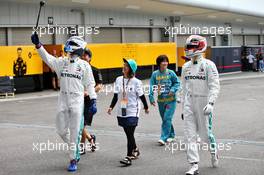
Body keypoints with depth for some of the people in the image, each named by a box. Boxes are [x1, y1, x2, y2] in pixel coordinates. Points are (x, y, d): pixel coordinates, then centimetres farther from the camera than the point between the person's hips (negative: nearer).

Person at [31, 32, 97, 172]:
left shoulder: (84, 65, -1)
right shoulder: (61, 62, 7)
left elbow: (90, 84, 1)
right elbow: (48, 58, -6)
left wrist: (93, 101, -5)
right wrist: (38, 44, -18)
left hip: (77, 101, -4)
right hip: (63, 100, 4)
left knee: (75, 132, -2)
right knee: (61, 130, 8)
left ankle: (73, 159, 10)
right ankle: (75, 149, 33)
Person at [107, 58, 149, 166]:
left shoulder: (136, 82, -9)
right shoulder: (118, 80, 4)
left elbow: (141, 96, 1)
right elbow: (116, 95, 10)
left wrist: (146, 107, 12)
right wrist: (111, 107, 1)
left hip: (132, 112, -5)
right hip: (121, 112, 5)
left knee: (130, 134, -7)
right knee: (128, 134, 14)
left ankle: (129, 157, -4)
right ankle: (135, 150, 36)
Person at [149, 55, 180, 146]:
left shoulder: (171, 73, -4)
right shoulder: (155, 74, 1)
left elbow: (177, 83, 3)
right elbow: (152, 86, 0)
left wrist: (173, 90, -14)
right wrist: (151, 97, -9)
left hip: (171, 100, -3)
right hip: (161, 100, 3)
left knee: (167, 118, -11)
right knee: (165, 119, 13)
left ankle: (163, 138, -10)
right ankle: (171, 135, 31)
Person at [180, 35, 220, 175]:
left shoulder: (208, 65, -8)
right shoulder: (186, 67, 9)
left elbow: (214, 86, -12)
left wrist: (210, 103, -24)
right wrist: (184, 106, 16)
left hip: (203, 102, -5)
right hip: (189, 102, 5)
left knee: (205, 133, 3)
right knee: (190, 135, -2)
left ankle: (214, 152, 35)